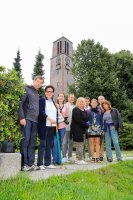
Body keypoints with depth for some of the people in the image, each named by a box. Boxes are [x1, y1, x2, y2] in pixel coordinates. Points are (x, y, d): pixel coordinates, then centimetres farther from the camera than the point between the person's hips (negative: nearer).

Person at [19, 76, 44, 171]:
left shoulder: (37, 93, 22)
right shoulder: (27, 89, 1)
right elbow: (20, 103, -9)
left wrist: (39, 118, 13)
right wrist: (22, 117, -17)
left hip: (35, 120, 7)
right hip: (27, 119, -7)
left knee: (32, 142, 6)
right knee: (25, 140, -7)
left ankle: (30, 163, 12)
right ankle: (23, 164, 0)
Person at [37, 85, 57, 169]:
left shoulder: (53, 102, 19)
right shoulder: (42, 100, 1)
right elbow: (41, 111, -11)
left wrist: (56, 123, 8)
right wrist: (49, 118, -18)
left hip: (52, 126, 6)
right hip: (44, 126, -6)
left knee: (50, 145, 7)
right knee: (43, 144, -3)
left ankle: (48, 163, 15)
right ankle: (40, 164, 5)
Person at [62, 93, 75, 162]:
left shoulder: (74, 107, 14)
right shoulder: (65, 106, -2)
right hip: (66, 127, -5)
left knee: (71, 142, 10)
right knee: (65, 142, -2)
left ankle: (70, 156, 19)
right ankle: (64, 157, 6)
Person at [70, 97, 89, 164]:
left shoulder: (84, 110, 18)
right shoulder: (76, 110, -10)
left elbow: (86, 119, 21)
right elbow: (78, 120, -18)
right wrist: (87, 125, -12)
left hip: (82, 130, 9)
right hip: (77, 130, -9)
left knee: (81, 145, 11)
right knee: (79, 145, -6)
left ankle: (79, 159, 19)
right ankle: (79, 160, 2)